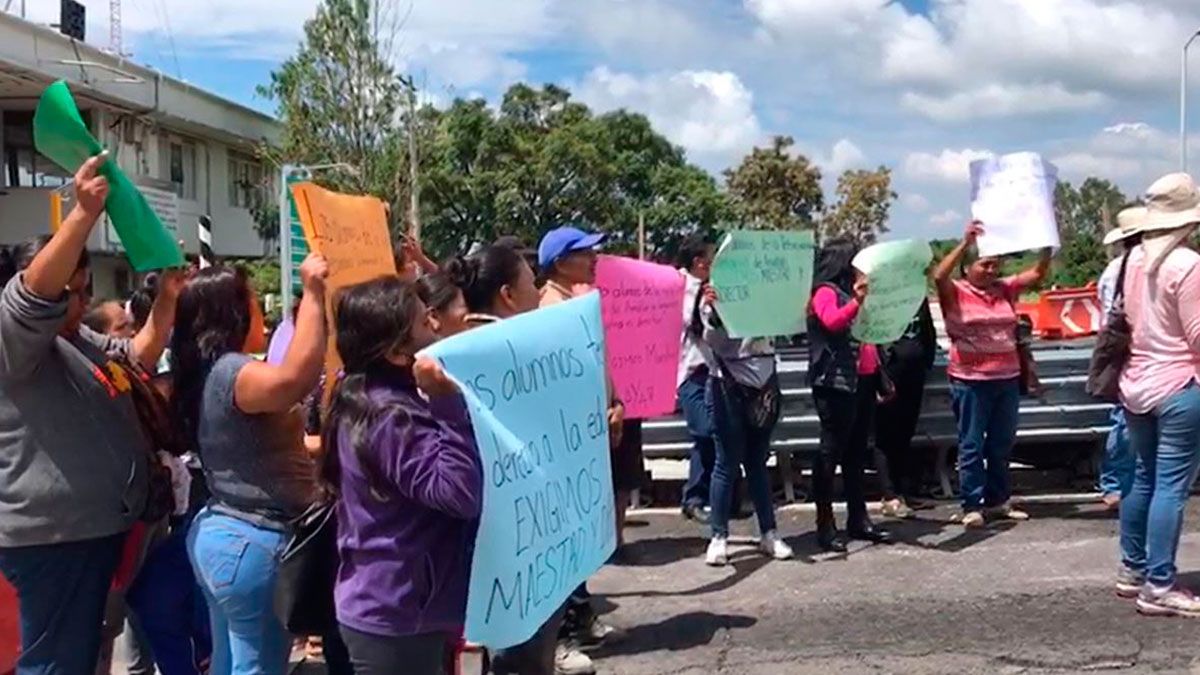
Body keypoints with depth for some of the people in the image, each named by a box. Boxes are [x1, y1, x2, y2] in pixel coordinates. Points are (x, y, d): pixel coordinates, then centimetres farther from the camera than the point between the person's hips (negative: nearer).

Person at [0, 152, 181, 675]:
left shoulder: (80, 340, 17)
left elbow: (138, 356, 27)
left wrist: (167, 299, 12)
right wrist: (85, 212, -40)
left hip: (96, 524, 10)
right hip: (50, 535, -10)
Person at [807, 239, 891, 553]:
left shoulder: (855, 293, 22)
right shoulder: (825, 292, -4)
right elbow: (832, 321, -23)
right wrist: (857, 300, -32)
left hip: (864, 381, 9)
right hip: (836, 382, -9)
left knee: (856, 452, 11)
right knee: (832, 450, -7)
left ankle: (858, 519, 16)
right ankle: (825, 524, -4)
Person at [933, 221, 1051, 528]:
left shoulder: (1006, 289, 9)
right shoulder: (956, 293, -6)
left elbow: (1038, 273, 6)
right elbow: (939, 276, -26)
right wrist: (965, 242, -31)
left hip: (1007, 379, 6)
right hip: (970, 381, -6)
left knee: (1002, 444, 14)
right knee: (971, 446, 0)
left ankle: (998, 501, 25)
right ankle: (972, 506, 5)